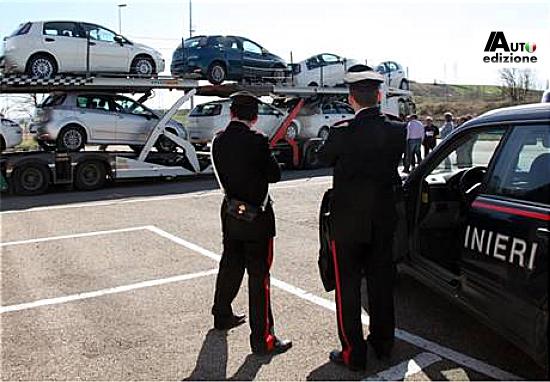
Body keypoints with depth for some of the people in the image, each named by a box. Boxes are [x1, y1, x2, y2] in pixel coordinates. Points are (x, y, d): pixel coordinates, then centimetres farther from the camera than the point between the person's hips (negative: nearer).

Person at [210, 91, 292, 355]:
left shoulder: (218, 140, 1)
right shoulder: (256, 141, -18)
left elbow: (222, 174, 9)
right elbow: (275, 175, -9)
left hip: (230, 212, 7)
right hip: (256, 215, -7)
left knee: (230, 265, 22)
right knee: (259, 275, -1)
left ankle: (222, 315, 39)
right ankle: (262, 338, 5)